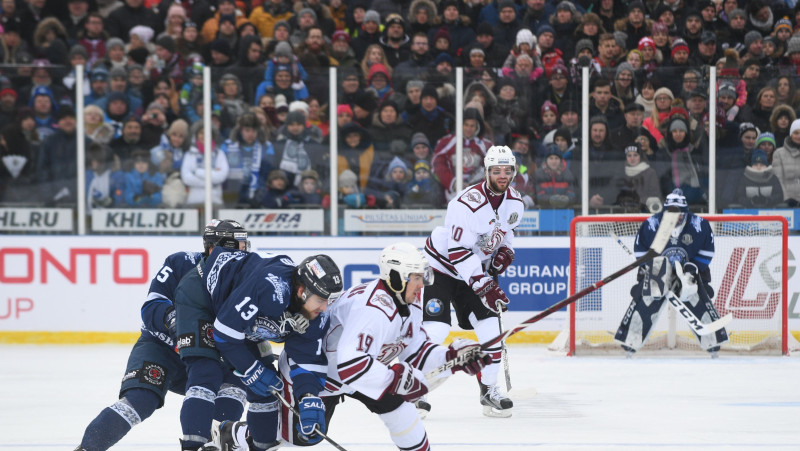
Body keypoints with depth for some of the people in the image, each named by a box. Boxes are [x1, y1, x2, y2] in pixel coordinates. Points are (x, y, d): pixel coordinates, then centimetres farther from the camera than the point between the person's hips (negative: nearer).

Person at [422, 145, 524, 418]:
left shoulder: (515, 203, -4)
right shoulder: (467, 203, -29)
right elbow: (458, 252, -30)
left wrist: (505, 251, -2)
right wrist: (484, 286, -33)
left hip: (477, 268, 7)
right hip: (442, 265, -7)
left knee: (489, 325, -2)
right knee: (436, 328, -16)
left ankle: (489, 390, 10)